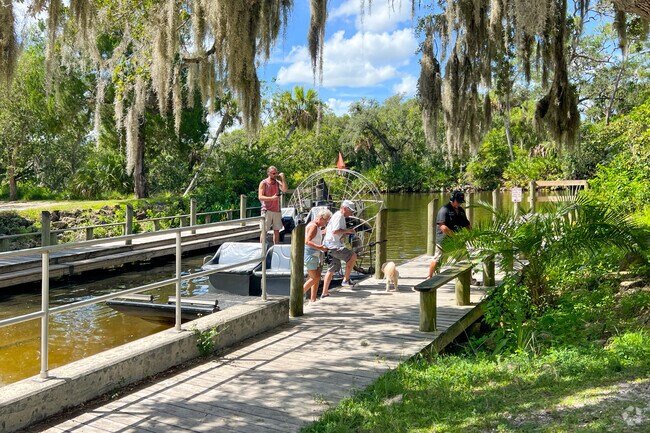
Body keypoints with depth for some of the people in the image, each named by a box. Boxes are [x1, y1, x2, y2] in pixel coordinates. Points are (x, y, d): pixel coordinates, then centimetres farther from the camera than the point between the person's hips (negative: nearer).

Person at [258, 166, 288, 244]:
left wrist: (283, 178, -12)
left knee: (277, 230, 8)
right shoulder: (263, 183, -3)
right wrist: (272, 198, -21)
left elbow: (285, 190, -10)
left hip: (277, 210, 4)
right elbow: (260, 197, -10)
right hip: (267, 210, -4)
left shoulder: (278, 182, 9)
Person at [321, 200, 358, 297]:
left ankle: (324, 293, 17)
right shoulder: (339, 216, -11)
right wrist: (347, 230, -13)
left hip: (333, 246, 11)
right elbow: (335, 231, -23)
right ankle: (346, 280, -12)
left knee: (331, 270, 13)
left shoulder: (340, 217, 23)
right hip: (333, 245, -11)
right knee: (352, 256, -17)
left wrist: (346, 233, 15)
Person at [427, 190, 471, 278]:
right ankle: (429, 277, 16)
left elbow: (467, 225, 22)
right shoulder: (444, 210, -13)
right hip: (444, 240, -7)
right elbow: (442, 227, -24)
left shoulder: (461, 211, 12)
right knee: (437, 259, 3)